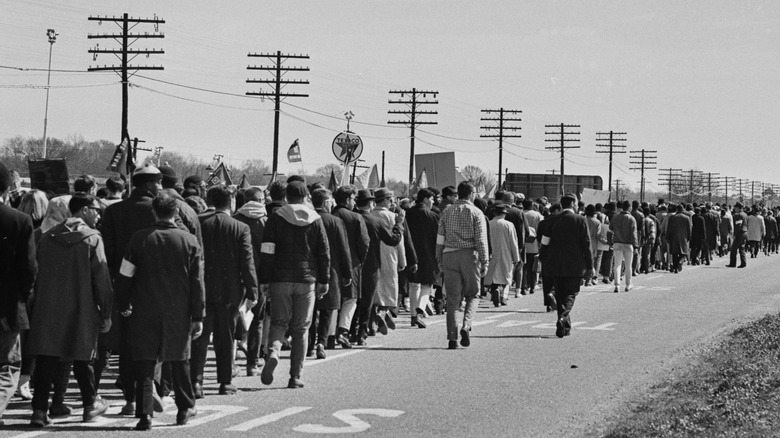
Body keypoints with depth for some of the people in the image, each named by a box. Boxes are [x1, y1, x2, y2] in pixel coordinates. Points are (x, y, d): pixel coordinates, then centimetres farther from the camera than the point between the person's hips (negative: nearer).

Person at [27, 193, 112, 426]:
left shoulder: (47, 237, 5)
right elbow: (102, 279, -9)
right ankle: (90, 404, 25)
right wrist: (106, 314, -2)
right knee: (83, 359, 12)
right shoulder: (92, 238, -8)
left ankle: (39, 409, -4)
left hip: (48, 311, 3)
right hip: (81, 311, -3)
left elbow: (38, 274, 11)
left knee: (46, 360, 2)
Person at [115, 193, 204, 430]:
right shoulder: (189, 241, -2)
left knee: (145, 364, 2)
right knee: (180, 361, 17)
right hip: (178, 313, 1)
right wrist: (198, 317, 2)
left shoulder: (140, 238, -5)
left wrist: (123, 305, 11)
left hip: (145, 313, -1)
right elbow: (197, 282, -2)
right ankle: (185, 408, 25)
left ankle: (145, 414, -4)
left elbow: (125, 275, -2)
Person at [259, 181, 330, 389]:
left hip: (280, 280, -1)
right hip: (306, 281, 1)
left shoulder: (276, 218, 0)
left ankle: (273, 352, -21)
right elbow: (324, 253, 5)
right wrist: (324, 280, 10)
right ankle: (295, 376, 6)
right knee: (300, 329, 7)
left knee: (278, 322, 10)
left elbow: (267, 252, -4)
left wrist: (264, 280, 0)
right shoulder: (315, 220, 4)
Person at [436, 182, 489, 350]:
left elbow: (440, 238, 9)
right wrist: (484, 262, -3)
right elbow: (481, 240, -5)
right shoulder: (476, 213, -1)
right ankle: (466, 326, -14)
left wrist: (439, 260, 14)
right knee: (473, 295, 10)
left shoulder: (447, 212, 10)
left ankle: (452, 337, 1)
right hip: (470, 255, -3)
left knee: (452, 298, 5)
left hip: (449, 255, 3)